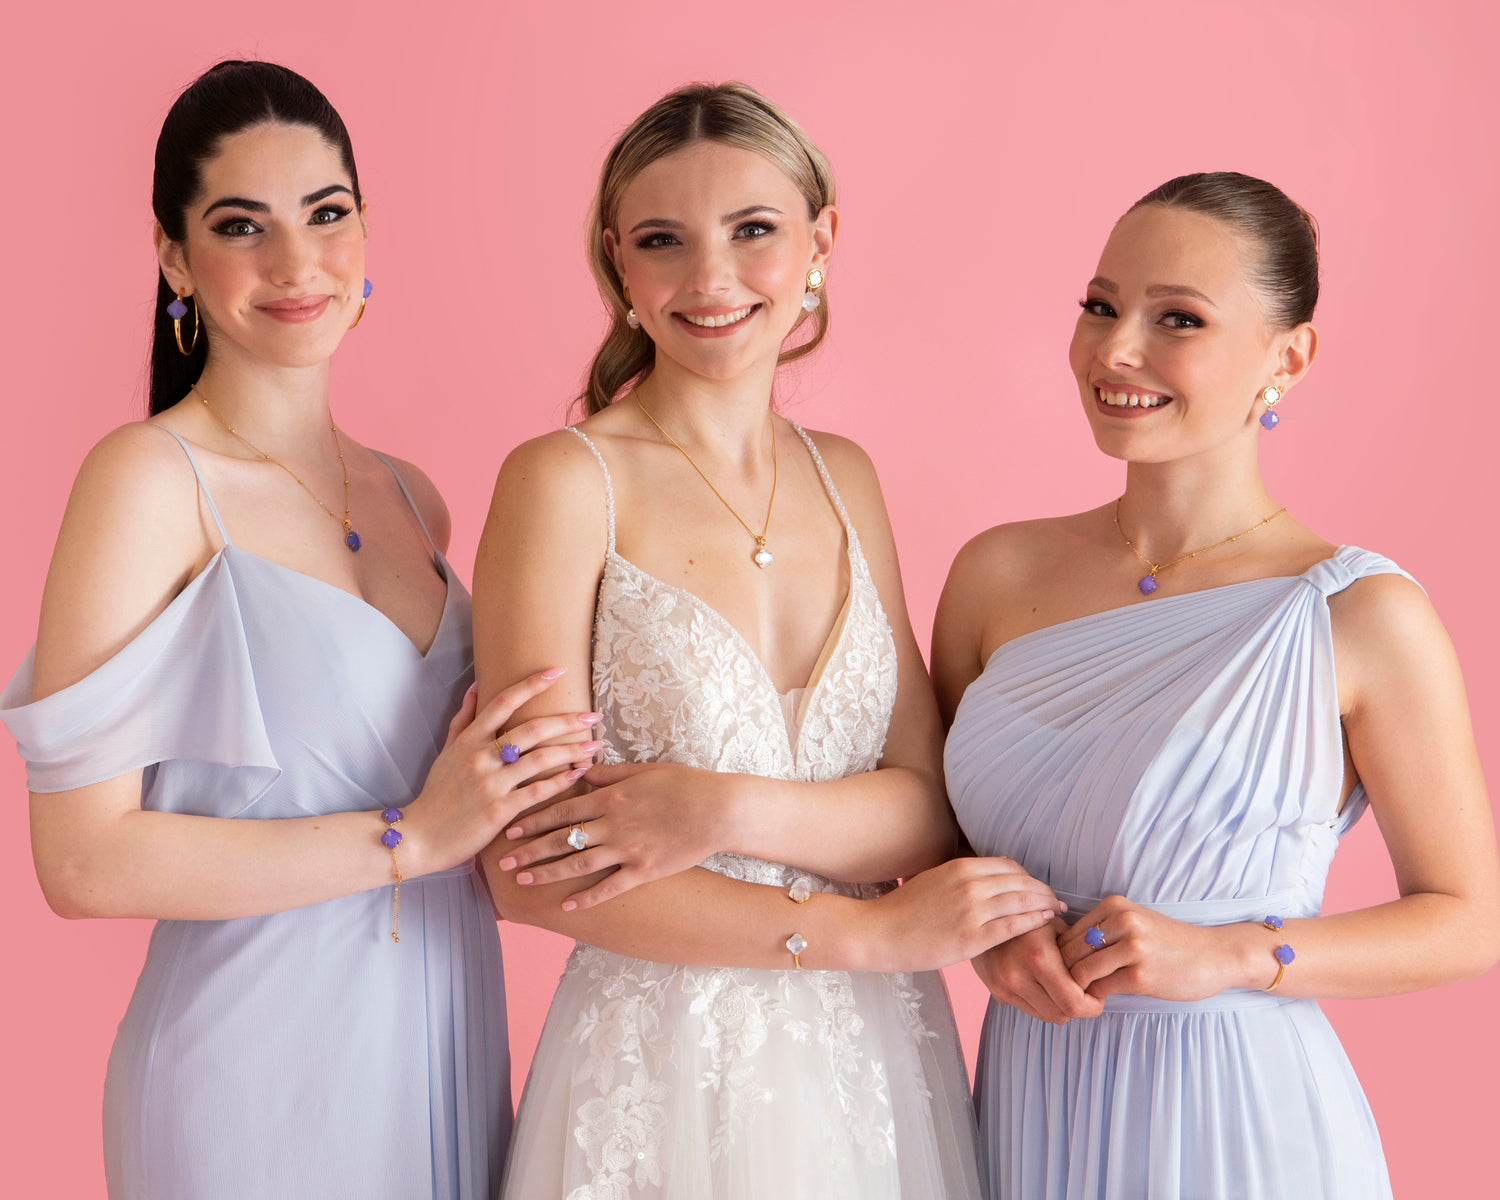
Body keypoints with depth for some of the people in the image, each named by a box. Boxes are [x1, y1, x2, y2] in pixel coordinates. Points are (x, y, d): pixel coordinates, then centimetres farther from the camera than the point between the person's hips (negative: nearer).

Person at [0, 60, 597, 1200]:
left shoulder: (410, 497, 7)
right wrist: (413, 837, -18)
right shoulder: (150, 478, -12)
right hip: (261, 1055, -6)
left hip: (450, 1049, 6)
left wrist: (508, 791, 0)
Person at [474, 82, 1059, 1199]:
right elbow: (529, 870, -16)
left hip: (880, 1062, 4)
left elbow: (931, 803, -1)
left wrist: (730, 813, -19)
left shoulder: (844, 478, 5)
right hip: (663, 1071, -4)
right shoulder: (566, 481, -11)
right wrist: (870, 931, -16)